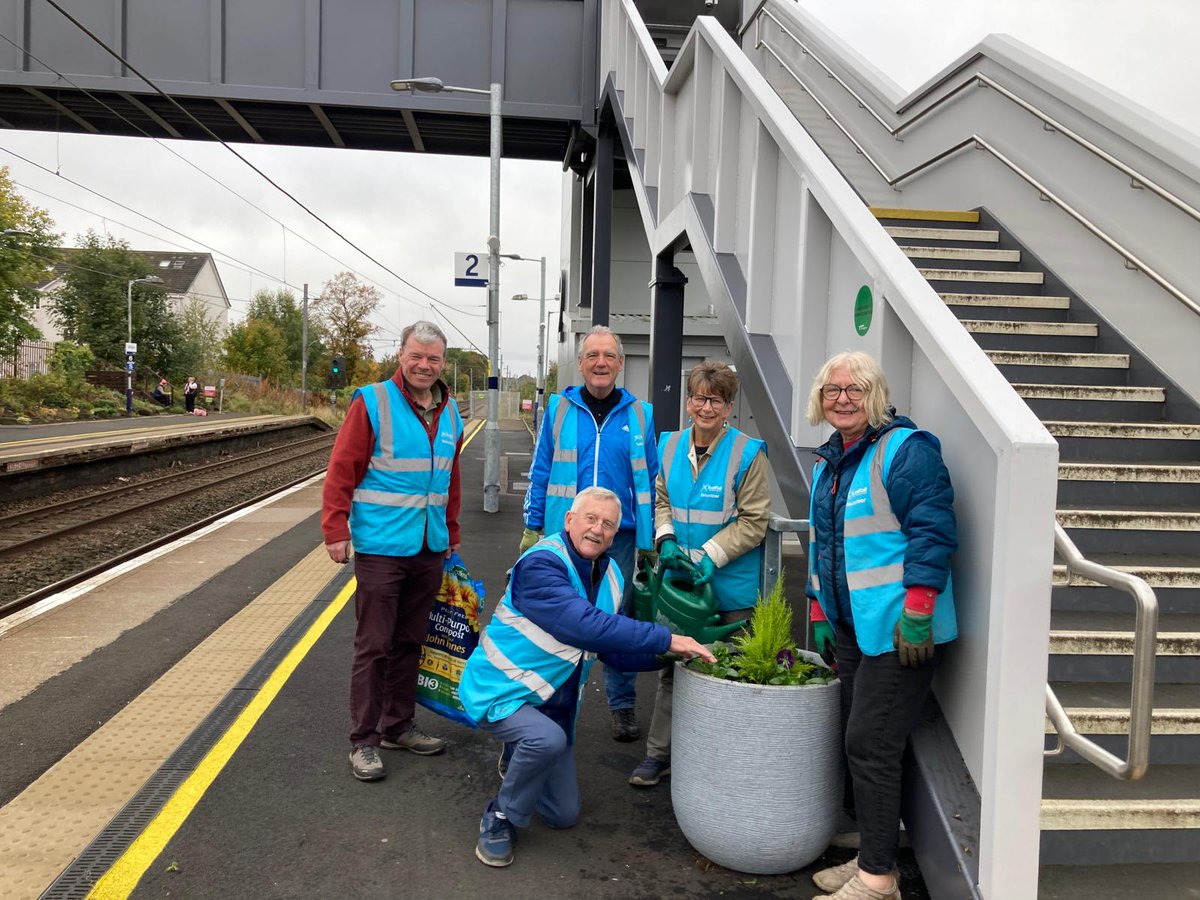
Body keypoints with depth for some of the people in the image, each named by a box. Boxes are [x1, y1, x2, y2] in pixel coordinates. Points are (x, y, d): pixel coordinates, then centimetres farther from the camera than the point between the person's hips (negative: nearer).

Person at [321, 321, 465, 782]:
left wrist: (451, 533, 21)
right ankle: (363, 741, 13)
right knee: (374, 646, 1)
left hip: (429, 550, 6)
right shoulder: (372, 403, -9)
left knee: (409, 642, 16)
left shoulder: (449, 413, 9)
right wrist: (335, 530, -14)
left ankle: (398, 726, 29)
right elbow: (341, 470, -10)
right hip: (381, 548, -6)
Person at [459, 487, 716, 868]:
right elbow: (582, 626, -39)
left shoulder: (609, 575, 0)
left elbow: (612, 650, 6)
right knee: (547, 738, -37)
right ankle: (499, 818, -8)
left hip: (553, 703, 7)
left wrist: (668, 654, -11)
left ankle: (519, 758, 39)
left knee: (564, 815, 11)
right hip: (500, 690, -7)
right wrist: (665, 638, -38)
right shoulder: (540, 564, -26)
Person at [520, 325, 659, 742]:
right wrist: (532, 528, 2)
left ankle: (623, 706, 24)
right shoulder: (559, 408, 3)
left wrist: (651, 541, 4)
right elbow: (541, 471, 5)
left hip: (620, 537, 0)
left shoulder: (639, 414, 4)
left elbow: (651, 479, 7)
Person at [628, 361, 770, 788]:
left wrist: (711, 556, -18)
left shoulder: (747, 454, -11)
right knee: (671, 666, 12)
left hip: (730, 586, -4)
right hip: (678, 577, 4)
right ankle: (658, 754, 24)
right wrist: (665, 540, -4)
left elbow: (754, 521, -10)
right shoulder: (671, 445, 4)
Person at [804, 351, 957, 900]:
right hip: (852, 628, 8)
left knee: (871, 746, -5)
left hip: (897, 629, -8)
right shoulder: (829, 463, 16)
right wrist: (821, 613, 20)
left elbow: (933, 532, -17)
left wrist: (917, 611, -20)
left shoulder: (906, 449, -11)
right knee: (857, 744, 12)